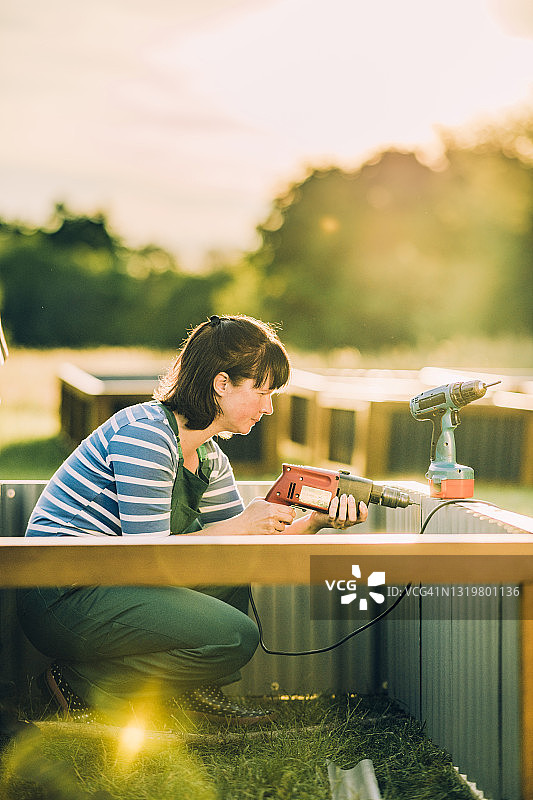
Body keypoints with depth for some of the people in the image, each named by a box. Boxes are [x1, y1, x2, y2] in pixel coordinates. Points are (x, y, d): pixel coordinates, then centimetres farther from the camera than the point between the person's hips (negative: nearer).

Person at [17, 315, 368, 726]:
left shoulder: (209, 457, 10)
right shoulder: (145, 434, -20)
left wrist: (315, 521, -3)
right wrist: (241, 526, -16)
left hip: (115, 578, 10)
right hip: (63, 597, -10)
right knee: (236, 637, -15)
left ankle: (196, 690, 17)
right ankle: (83, 685, -5)